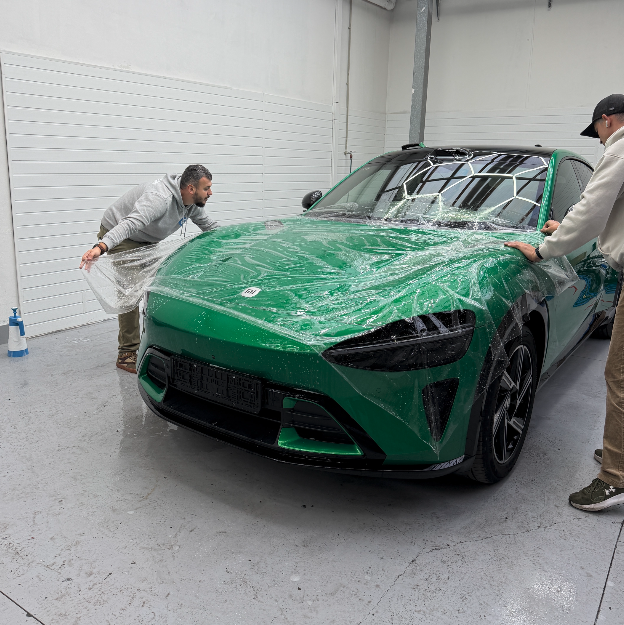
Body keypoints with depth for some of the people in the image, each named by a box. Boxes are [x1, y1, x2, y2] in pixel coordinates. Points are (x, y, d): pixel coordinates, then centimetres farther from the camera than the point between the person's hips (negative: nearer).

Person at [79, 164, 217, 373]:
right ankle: (127, 354, -9)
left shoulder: (193, 203, -7)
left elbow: (208, 225, 13)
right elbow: (131, 223, -50)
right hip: (119, 235, -9)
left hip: (147, 242, 9)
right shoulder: (161, 199, -37)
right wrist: (100, 247, -63)